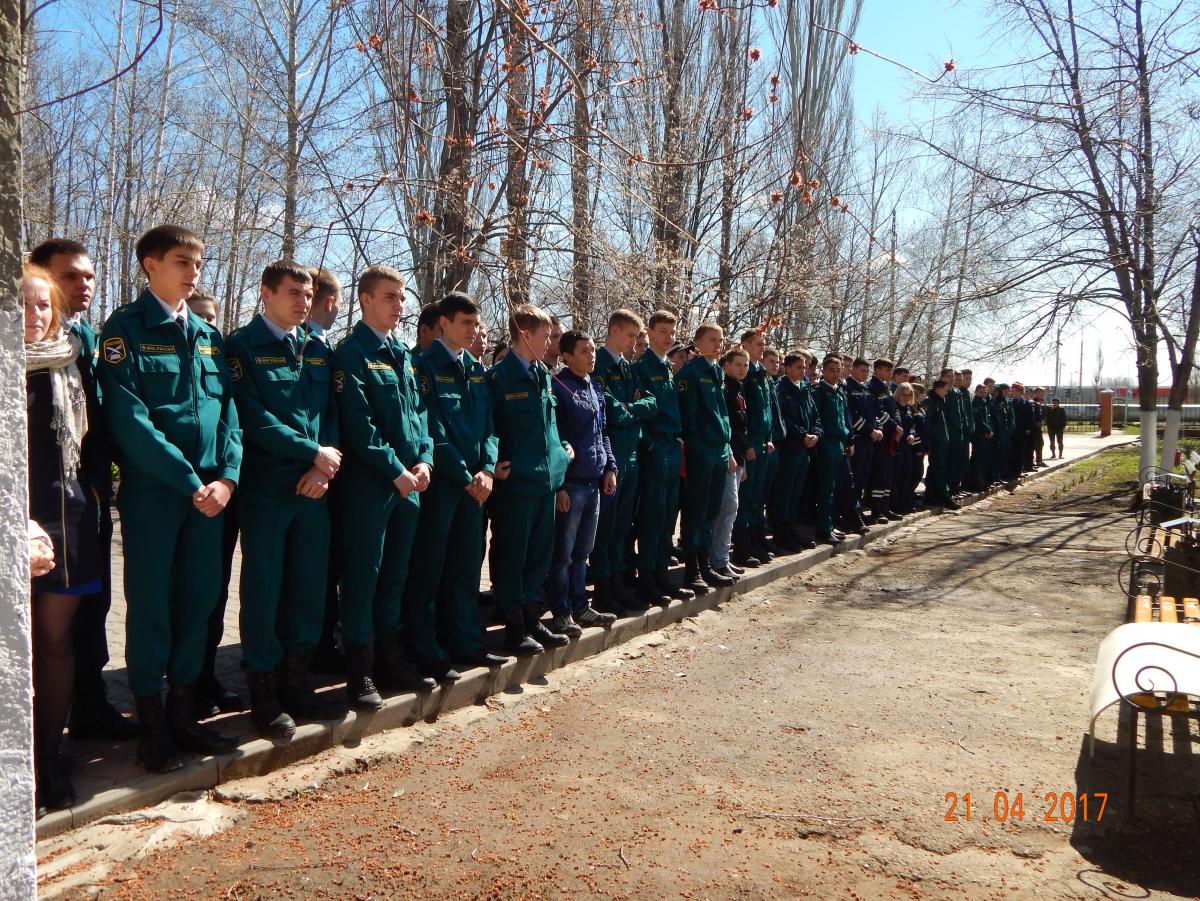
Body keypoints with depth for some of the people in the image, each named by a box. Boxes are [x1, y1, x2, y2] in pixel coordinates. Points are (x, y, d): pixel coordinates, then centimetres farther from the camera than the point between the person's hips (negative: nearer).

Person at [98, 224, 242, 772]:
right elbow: (129, 418, -13)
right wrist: (190, 481, -16)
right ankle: (151, 723, 16)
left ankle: (184, 714, 23)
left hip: (209, 491, 5)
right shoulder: (126, 328, -4)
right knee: (150, 602, 3)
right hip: (151, 491, -5)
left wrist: (226, 477, -6)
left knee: (198, 600, 10)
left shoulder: (207, 335, 13)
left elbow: (227, 411, 9)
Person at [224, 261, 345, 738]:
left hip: (314, 487, 5)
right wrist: (313, 453, -13)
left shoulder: (319, 351, 13)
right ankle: (263, 692, 15)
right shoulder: (242, 347, -3)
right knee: (263, 588, 2)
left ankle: (296, 682, 23)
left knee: (309, 586, 10)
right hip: (266, 487, -5)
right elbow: (253, 417, -13)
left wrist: (324, 468, -7)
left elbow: (332, 413, 9)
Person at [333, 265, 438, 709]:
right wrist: (396, 471, -15)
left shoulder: (403, 354, 15)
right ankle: (360, 670, 9)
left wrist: (424, 459, -1)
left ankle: (391, 658, 24)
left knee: (395, 573, 14)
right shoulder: (352, 352, -7)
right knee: (364, 574, 0)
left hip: (409, 481, 7)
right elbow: (359, 422, -15)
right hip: (369, 482, -7)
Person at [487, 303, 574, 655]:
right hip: (515, 480, -8)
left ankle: (532, 619, 26)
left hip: (546, 478, 8)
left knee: (539, 553, 15)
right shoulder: (499, 376, -11)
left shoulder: (543, 376, 12)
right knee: (511, 555, 3)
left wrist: (561, 450, 10)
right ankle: (514, 627, 13)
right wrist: (498, 463, -18)